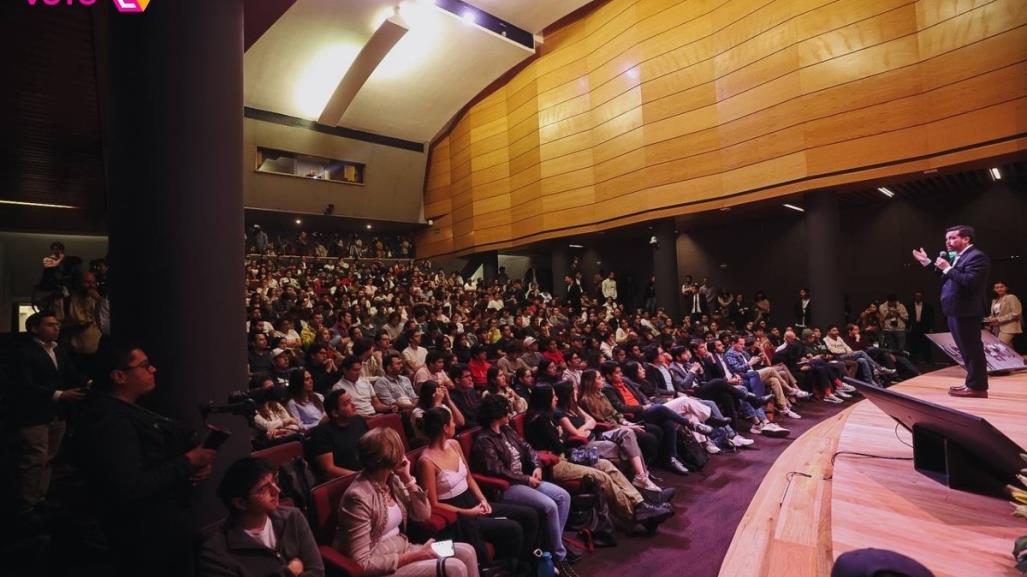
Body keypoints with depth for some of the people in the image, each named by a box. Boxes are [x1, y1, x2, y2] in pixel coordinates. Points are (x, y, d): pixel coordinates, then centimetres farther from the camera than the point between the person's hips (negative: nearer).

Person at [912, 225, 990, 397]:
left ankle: (977, 387, 3)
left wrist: (948, 269, -21)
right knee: (968, 350, 17)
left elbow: (970, 281, -26)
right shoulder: (958, 257, 17)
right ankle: (973, 383, 26)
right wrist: (927, 262, 21)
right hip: (956, 311, 10)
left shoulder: (976, 257, -14)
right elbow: (946, 277, 23)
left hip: (965, 312, -10)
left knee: (972, 349, -3)